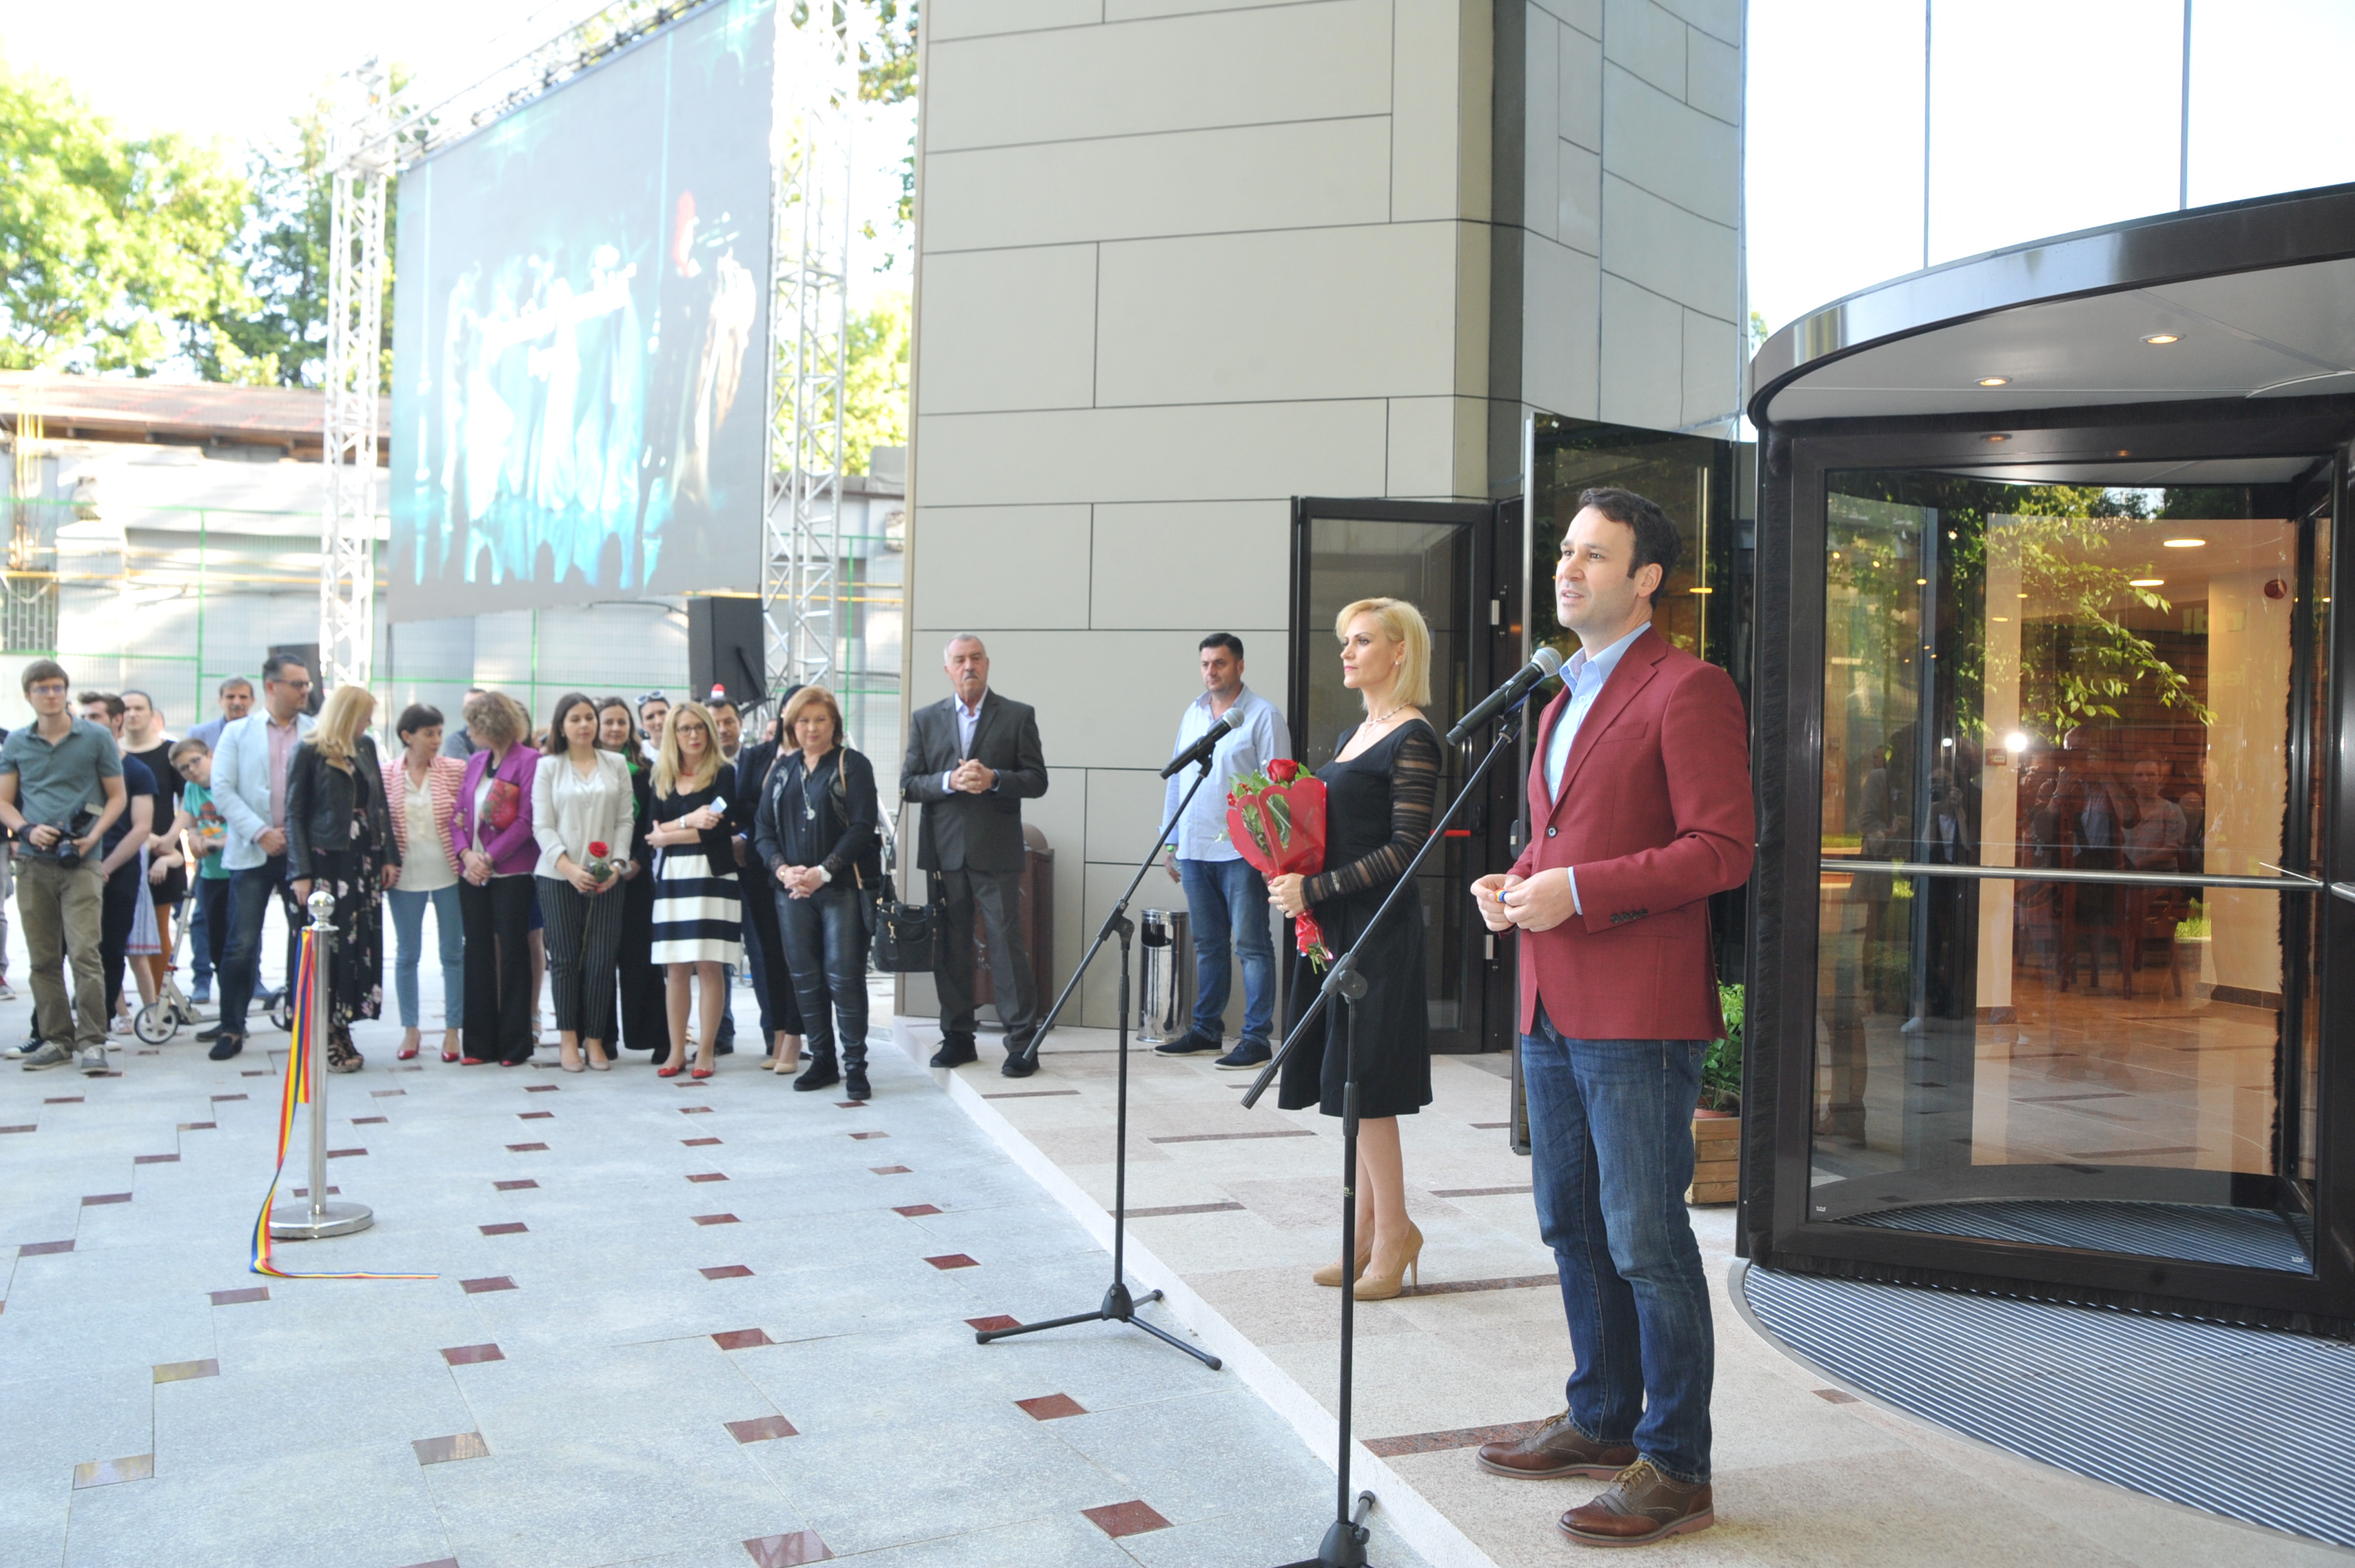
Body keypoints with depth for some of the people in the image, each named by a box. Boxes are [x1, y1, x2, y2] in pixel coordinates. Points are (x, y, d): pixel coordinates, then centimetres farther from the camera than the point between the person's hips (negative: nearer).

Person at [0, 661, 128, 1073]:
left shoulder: (96, 737, 3)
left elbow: (118, 796, 5)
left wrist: (94, 836, -11)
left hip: (81, 864, -3)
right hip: (33, 864, 3)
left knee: (84, 953, -12)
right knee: (43, 959, 6)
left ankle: (91, 1042, -9)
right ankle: (56, 1039, 15)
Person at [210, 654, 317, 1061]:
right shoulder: (237, 733, 7)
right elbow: (222, 790, 0)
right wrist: (260, 833, -10)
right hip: (252, 853, -1)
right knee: (242, 944, -2)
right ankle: (231, 1028, 9)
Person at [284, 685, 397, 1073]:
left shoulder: (366, 747, 11)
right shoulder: (309, 753, -5)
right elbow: (294, 815, -5)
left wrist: (388, 857, 7)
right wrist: (301, 874, -12)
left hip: (364, 862, 6)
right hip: (327, 863, -5)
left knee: (361, 945, 3)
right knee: (329, 948, -4)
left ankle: (340, 1031, 10)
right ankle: (326, 1038, 4)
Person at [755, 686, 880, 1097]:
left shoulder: (852, 765, 0)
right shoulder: (783, 770, 14)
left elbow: (862, 827, -9)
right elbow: (763, 828, 10)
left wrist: (823, 872, -16)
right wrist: (782, 869, -8)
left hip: (842, 888, -5)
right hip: (792, 890, 5)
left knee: (844, 976, -7)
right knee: (805, 978, 6)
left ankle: (855, 1064, 0)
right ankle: (822, 1060, 16)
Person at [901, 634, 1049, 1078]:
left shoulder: (1018, 716, 5)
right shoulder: (925, 720, 12)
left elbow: (1037, 780, 1)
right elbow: (909, 784, 6)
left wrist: (993, 778, -16)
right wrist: (950, 781, -12)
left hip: (996, 853, -3)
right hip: (944, 853, 3)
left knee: (1007, 944, -5)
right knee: (949, 948, 7)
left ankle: (1022, 1042, 0)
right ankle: (957, 1037, 18)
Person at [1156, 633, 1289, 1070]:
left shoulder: (1262, 715, -3)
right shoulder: (1192, 714, 15)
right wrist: (1172, 841, 17)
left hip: (1242, 850, -6)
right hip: (1194, 850, 6)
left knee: (1251, 944, -4)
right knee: (1207, 944, 13)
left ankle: (1257, 1038, -2)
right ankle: (1206, 1029, 21)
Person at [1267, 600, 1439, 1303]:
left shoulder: (1412, 739, -11)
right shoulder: (1354, 735, 17)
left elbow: (1407, 849, -17)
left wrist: (1314, 889, -18)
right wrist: (1293, 873, 5)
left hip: (1379, 932, -9)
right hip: (1336, 928, 9)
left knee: (1366, 1089, -4)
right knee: (1351, 1088, 11)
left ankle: (1393, 1234, 8)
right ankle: (1368, 1235, 19)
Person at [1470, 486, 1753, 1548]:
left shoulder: (1687, 690, -9)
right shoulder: (1565, 695, 19)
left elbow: (1723, 850, -16)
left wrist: (1577, 891, -21)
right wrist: (1512, 884, 7)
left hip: (1637, 1017, -9)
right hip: (1552, 1009, 9)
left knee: (1647, 1245, -3)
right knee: (1573, 1231, 17)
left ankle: (1675, 1469, 9)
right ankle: (1602, 1421, 32)